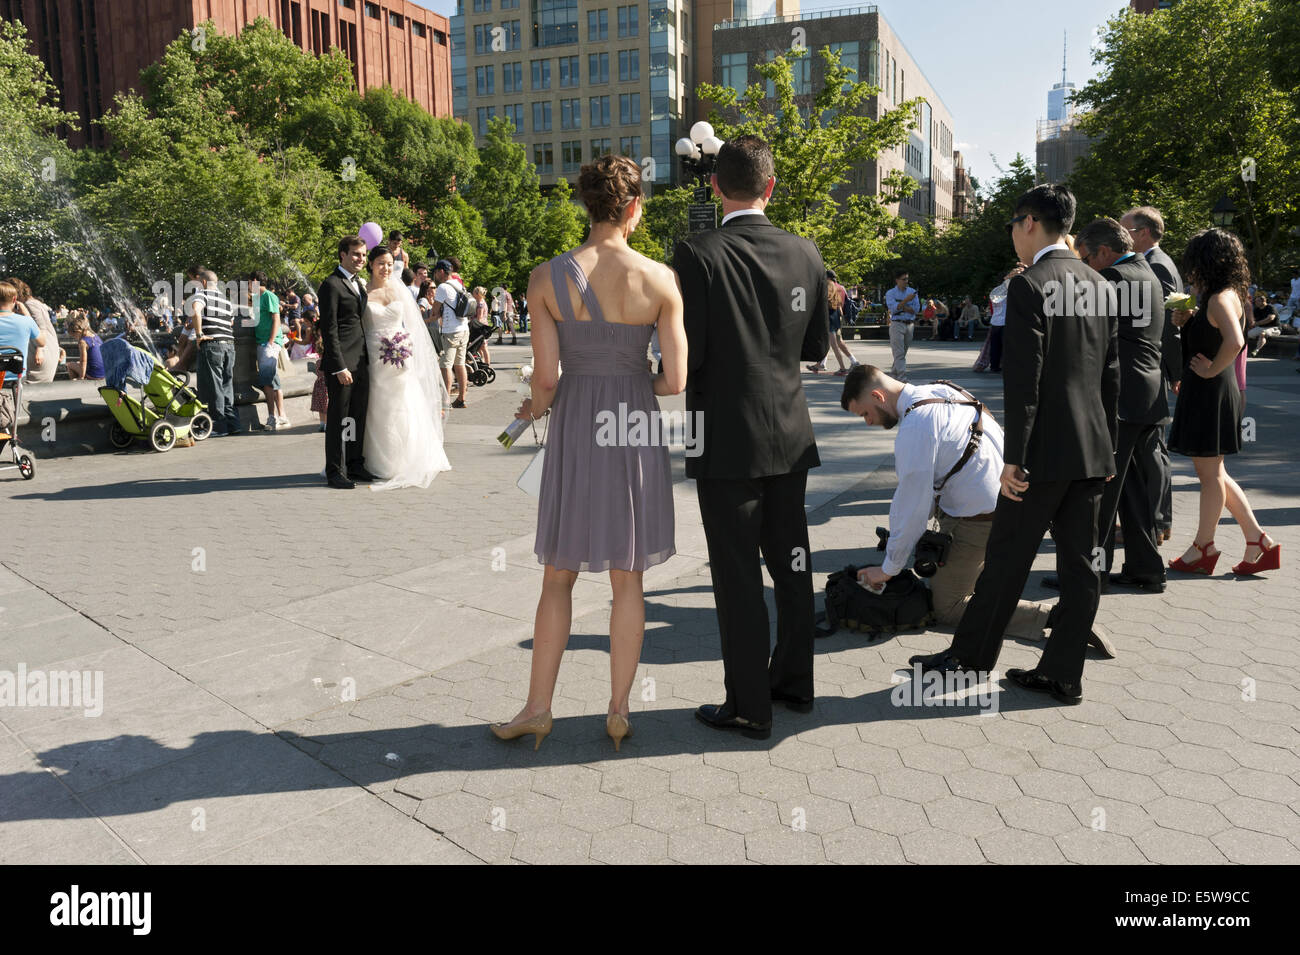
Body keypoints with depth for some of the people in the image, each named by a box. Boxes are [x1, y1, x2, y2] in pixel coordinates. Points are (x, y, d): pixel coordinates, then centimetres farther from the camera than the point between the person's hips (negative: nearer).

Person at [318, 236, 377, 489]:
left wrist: (367, 359, 14)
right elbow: (329, 330, -15)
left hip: (362, 361, 8)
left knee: (359, 416, 14)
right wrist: (340, 367, -18)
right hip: (342, 362, -8)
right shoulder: (331, 285, -10)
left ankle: (355, 465, 24)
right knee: (338, 418, -1)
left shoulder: (359, 283, 17)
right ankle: (335, 472, 7)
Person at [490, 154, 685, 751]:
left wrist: (536, 408, 13)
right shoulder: (661, 279, -7)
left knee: (558, 575, 14)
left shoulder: (547, 277, -8)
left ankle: (538, 708, 22)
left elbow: (545, 376, -9)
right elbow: (675, 380, -6)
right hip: (635, 429, 0)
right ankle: (619, 712, 22)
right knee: (627, 579, 12)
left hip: (573, 429, 0)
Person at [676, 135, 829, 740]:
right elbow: (817, 345, 9)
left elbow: (683, 355, -16)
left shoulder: (698, 255, -14)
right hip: (790, 436, 6)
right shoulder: (805, 254, 1)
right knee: (790, 563, 17)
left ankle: (750, 707, 14)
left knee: (738, 575, 3)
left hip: (727, 439, -5)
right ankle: (793, 683, 31)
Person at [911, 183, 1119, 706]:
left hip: (1046, 449, -7)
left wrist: (1014, 457, -15)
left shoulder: (1029, 285, -12)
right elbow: (1111, 373, 14)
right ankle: (1063, 674, 17)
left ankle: (971, 654, 19)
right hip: (1093, 450, 7)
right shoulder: (1098, 284, 11)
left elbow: (1023, 378, -18)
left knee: (1007, 558, 5)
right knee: (1078, 563, 9)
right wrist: (1107, 447, 20)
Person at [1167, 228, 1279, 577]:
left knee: (1210, 472, 3)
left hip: (1211, 392, -10)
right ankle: (1258, 540, 20)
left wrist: (1212, 369, -19)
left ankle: (1204, 547, 15)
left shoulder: (1221, 297, -17)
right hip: (1203, 392, 10)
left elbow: (1235, 341, -34)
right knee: (1212, 472, 15)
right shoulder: (1214, 294, 12)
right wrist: (1185, 321, 6)